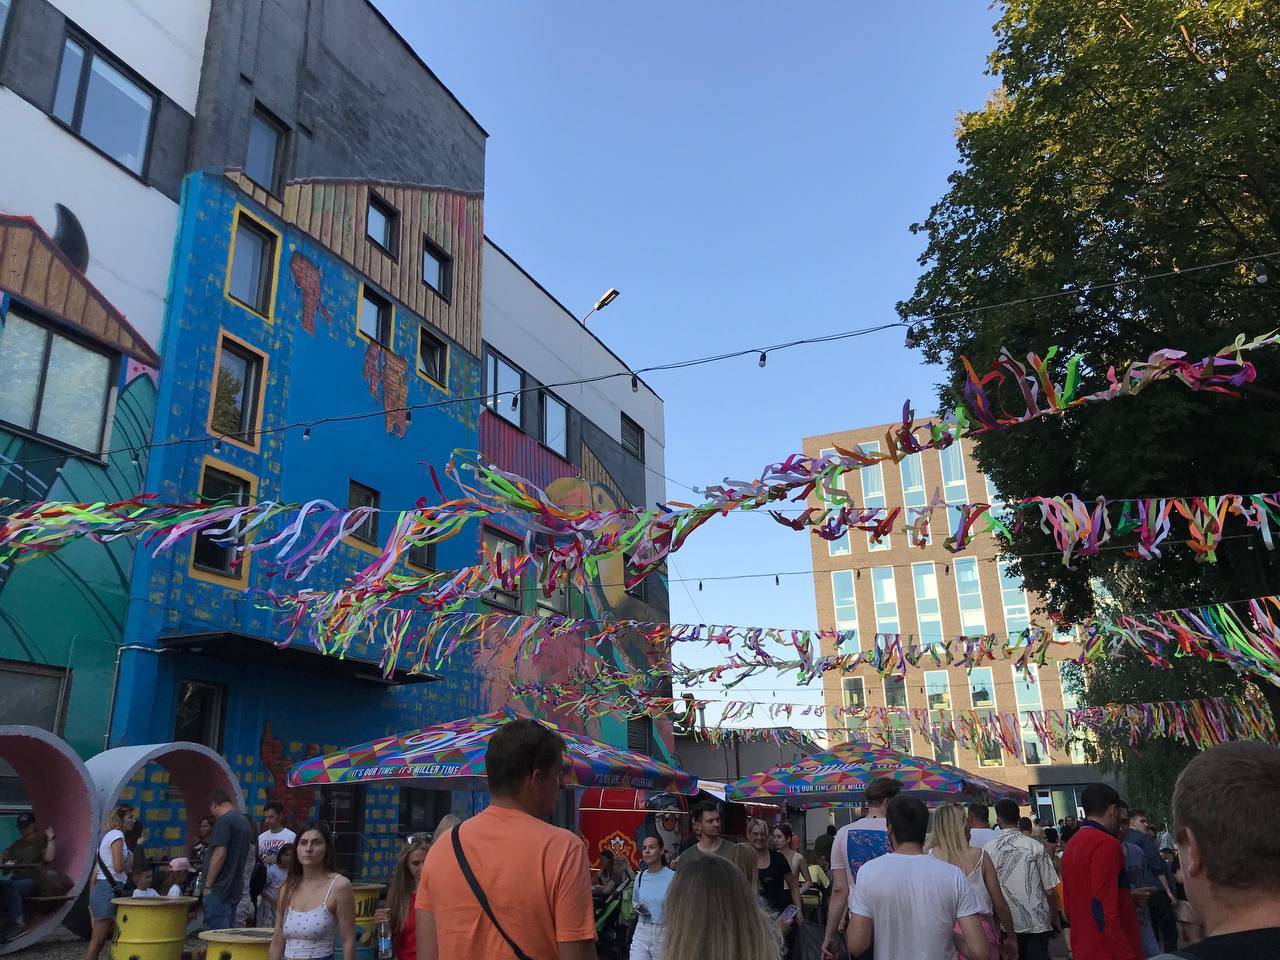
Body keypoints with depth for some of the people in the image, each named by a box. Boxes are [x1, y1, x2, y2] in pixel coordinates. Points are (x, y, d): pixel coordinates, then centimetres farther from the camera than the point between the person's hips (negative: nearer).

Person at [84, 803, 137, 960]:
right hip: (110, 890, -9)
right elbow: (118, 866, -19)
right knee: (97, 942, -6)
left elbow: (95, 872, 19)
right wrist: (130, 864, 2)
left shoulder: (107, 836, 19)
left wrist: (93, 898, 21)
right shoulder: (117, 834, -9)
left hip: (100, 889, 9)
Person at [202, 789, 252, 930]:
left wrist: (208, 886, -13)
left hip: (220, 889, -9)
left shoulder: (224, 820, -12)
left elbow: (219, 854, -19)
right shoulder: (244, 820, 15)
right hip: (235, 889, 9)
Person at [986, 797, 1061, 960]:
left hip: (1005, 925, 1)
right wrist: (1054, 919, 8)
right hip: (1037, 923, -1)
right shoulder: (1036, 847, -10)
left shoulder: (987, 850, -8)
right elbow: (1050, 891, -8)